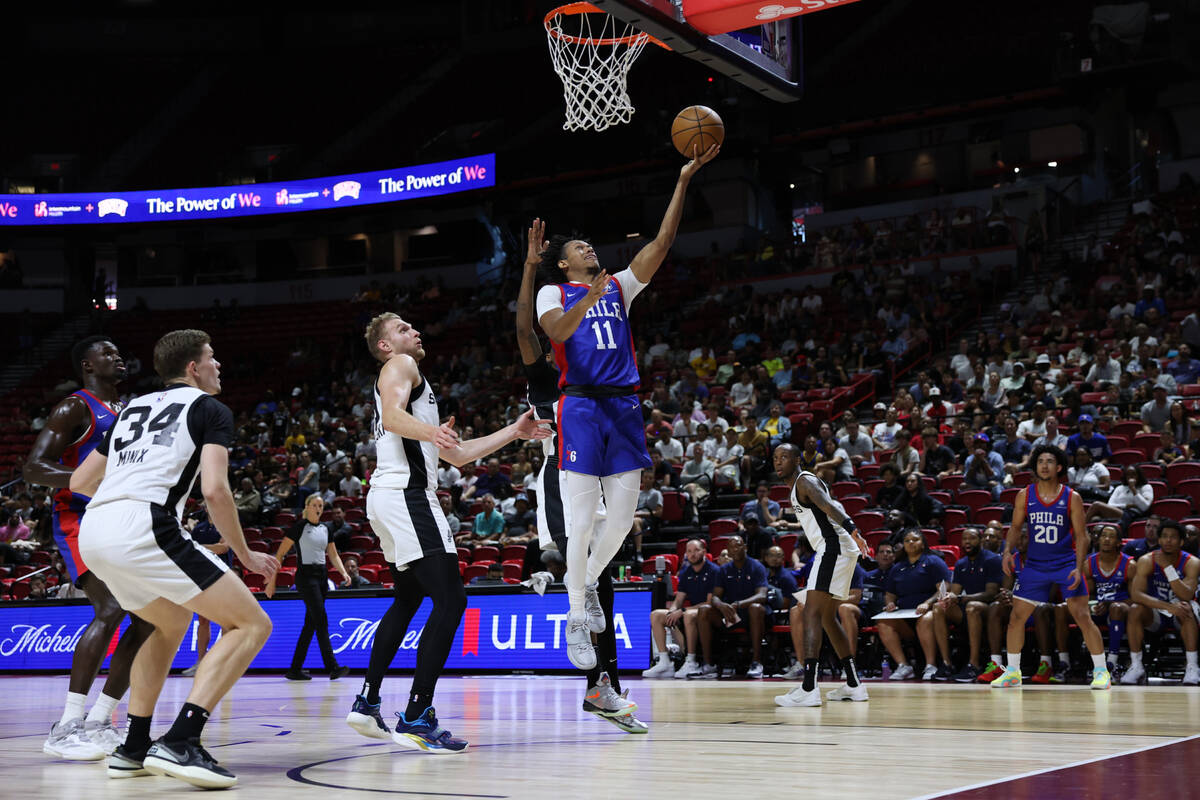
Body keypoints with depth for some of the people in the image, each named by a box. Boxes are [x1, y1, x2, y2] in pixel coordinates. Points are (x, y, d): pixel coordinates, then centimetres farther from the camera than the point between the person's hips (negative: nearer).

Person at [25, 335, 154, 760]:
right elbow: (33, 468, -15)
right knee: (110, 609, -26)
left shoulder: (130, 412, 19)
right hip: (79, 519, -9)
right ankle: (67, 727, -25)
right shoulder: (75, 408, -6)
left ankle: (99, 720, 8)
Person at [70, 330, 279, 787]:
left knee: (173, 621, 32)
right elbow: (214, 491, -5)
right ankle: (180, 743, -16)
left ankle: (134, 746, 25)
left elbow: (79, 483, 31)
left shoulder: (134, 408, 29)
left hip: (92, 532, 8)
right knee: (252, 624, -1)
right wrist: (246, 555, 8)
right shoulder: (210, 408, 9)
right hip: (143, 527, -8)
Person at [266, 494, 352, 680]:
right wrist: (272, 581, -9)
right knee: (321, 621, -15)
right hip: (306, 576, -7)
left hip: (321, 577, 7)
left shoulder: (325, 527, 14)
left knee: (311, 624, 7)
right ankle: (333, 668, -19)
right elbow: (280, 554, -5)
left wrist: (344, 572, -1)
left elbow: (333, 555, 17)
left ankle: (295, 669, 12)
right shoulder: (300, 526, -5)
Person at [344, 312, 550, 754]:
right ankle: (416, 718, -20)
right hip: (405, 494, -11)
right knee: (450, 600, -15)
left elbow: (458, 455, 28)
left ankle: (367, 702, 25)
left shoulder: (413, 379, 31)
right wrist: (429, 431, -38)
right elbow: (392, 416, -19)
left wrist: (513, 432, 25)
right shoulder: (400, 365, 3)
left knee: (408, 599, 23)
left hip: (389, 498, 11)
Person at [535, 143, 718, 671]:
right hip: (581, 406, -4)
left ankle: (589, 579, 29)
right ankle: (576, 619, 4)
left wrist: (684, 180, 3)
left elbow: (662, 242, 10)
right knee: (584, 518, -7)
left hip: (624, 408, 4)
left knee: (622, 518, 2)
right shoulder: (554, 293, 9)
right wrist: (588, 299, -31)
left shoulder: (619, 286, 20)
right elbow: (557, 332, -13)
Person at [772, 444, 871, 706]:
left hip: (833, 549, -11)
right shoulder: (799, 486, 21)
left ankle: (808, 689, -26)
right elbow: (834, 507, 29)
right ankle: (853, 685, 22)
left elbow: (829, 506, -26)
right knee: (827, 617, 18)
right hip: (834, 551, 11)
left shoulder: (804, 481, -9)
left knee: (811, 614, -17)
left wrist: (850, 528, -39)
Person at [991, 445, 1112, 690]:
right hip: (1035, 564, 3)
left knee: (1082, 616, -10)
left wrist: (1078, 569, -17)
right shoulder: (1025, 495, -1)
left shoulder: (1071, 498, -8)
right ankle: (1012, 671, 17)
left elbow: (1081, 536, -6)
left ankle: (1101, 671, 0)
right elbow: (1016, 527, 9)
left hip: (1066, 564, -3)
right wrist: (1008, 551, -9)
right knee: (1016, 616, 2)